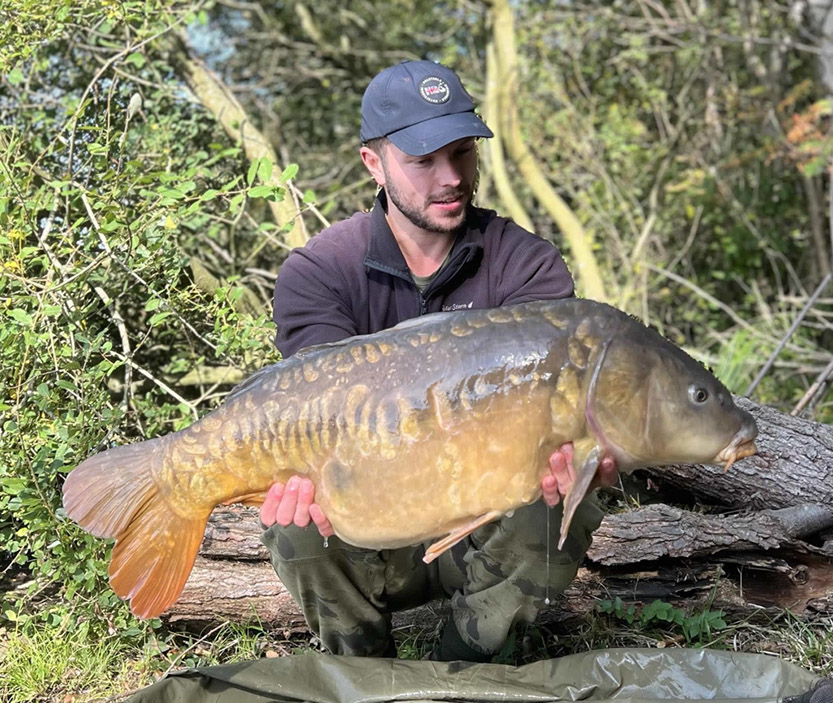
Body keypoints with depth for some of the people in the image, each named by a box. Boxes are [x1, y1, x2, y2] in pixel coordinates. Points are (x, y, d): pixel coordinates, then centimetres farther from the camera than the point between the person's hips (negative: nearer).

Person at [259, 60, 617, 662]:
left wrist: (565, 448, -48)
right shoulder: (317, 273, -8)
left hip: (484, 529, 1)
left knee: (564, 516, -30)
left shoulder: (527, 265, -7)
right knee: (299, 528, -31)